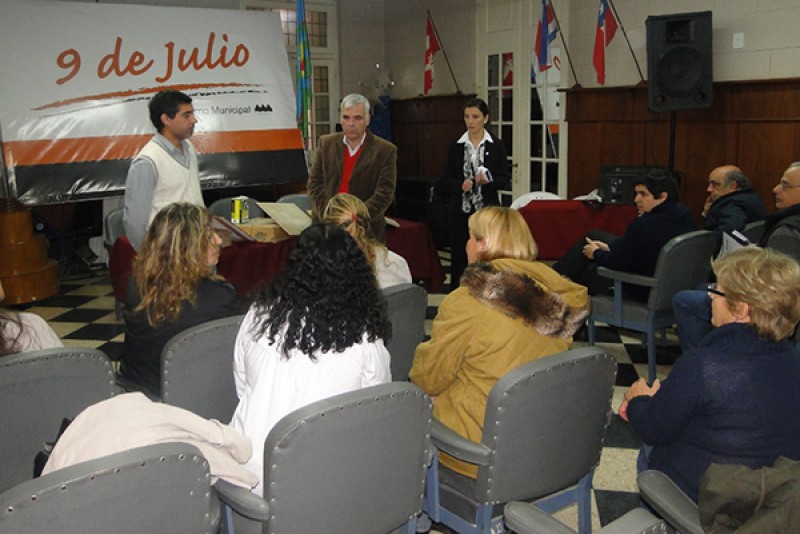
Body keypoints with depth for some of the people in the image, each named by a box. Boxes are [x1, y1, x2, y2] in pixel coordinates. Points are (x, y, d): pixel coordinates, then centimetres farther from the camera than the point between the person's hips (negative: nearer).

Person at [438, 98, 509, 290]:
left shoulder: (496, 146, 2)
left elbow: (505, 179, 3)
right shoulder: (455, 146, 6)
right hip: (460, 210, 1)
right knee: (459, 257, 3)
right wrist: (460, 185, -13)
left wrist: (489, 181, -17)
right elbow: (446, 180, 7)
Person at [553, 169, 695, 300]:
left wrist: (596, 253, 0)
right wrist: (609, 247, 10)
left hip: (642, 290, -9)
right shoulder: (683, 213, -5)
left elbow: (616, 262, -22)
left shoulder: (644, 224, -34)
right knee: (593, 235, 19)